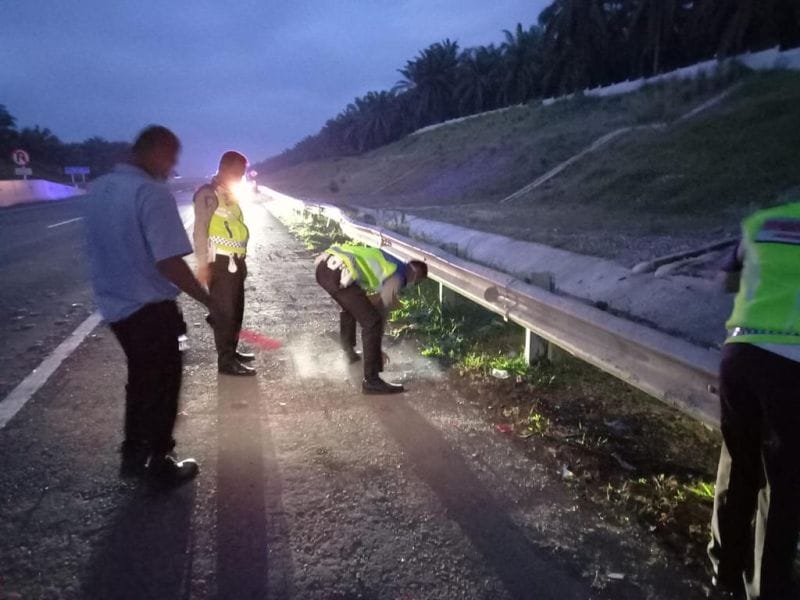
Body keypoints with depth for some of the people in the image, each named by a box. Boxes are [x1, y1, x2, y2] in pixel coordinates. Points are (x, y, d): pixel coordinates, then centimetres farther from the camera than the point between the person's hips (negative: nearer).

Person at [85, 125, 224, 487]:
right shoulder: (152, 193, -21)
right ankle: (159, 463, 22)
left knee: (140, 379, 23)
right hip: (150, 308, -8)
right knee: (162, 384, 10)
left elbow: (100, 249, 15)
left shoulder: (99, 189, 6)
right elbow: (169, 263, -26)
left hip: (114, 306, 8)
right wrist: (210, 302, -18)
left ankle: (133, 455, 35)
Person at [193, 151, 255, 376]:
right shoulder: (208, 194, -10)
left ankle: (232, 352, 28)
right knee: (225, 311, -5)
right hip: (220, 263, -9)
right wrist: (203, 264, -20)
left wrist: (241, 260, 17)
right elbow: (200, 231, -15)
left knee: (236, 310, 16)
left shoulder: (229, 195, 17)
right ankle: (226, 360, 1)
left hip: (235, 262, 9)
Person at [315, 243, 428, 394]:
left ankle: (350, 351, 52)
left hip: (324, 263, 10)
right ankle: (371, 381, 0)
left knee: (350, 306, 35)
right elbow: (382, 311, 10)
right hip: (338, 273, -10)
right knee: (372, 322, -3)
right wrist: (378, 348, 22)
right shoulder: (397, 277, 6)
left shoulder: (387, 263, 30)